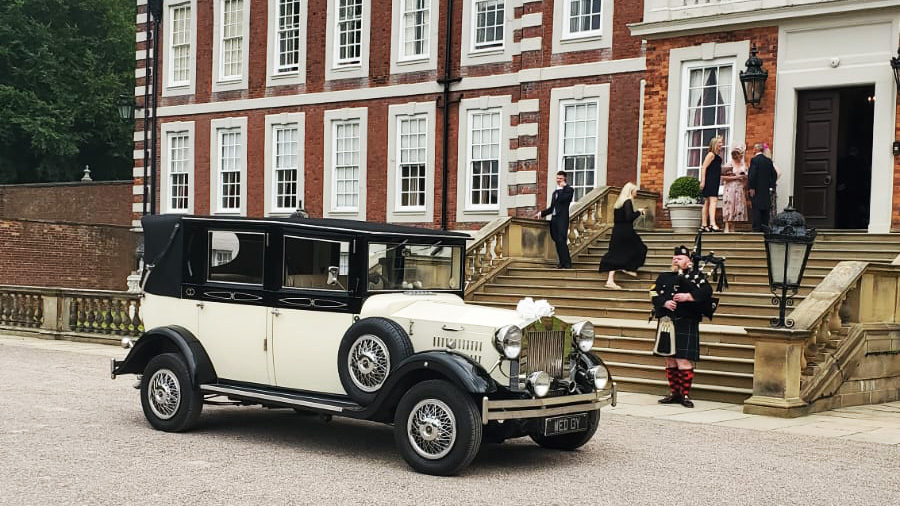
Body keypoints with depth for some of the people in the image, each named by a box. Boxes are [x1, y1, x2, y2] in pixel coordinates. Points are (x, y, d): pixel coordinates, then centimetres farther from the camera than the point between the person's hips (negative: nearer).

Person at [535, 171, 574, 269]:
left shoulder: (569, 189, 0)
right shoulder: (555, 191, 24)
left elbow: (562, 199, -18)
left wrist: (561, 188, -9)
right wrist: (541, 213, 19)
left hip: (562, 219, -7)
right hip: (554, 219, 7)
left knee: (561, 241, -15)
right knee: (557, 242, 5)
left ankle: (567, 263, -14)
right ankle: (562, 262, 8)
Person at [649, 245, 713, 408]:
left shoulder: (697, 276, 5)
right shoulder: (664, 277, 15)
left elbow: (706, 292, -11)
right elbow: (654, 294, 3)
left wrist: (688, 296, -20)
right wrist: (664, 302, -14)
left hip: (686, 324, -4)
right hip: (667, 323, 5)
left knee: (684, 360, -9)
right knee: (670, 360, 9)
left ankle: (685, 395, -3)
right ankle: (674, 393, 17)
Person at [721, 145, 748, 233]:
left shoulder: (744, 165, 15)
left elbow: (746, 178, 22)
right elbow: (723, 177, -12)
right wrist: (736, 177, -14)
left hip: (740, 189, 5)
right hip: (731, 188, -5)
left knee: (738, 208, 2)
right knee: (729, 206, -11)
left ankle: (732, 228, 6)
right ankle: (727, 227, -12)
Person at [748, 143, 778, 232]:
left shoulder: (754, 160, -11)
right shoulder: (769, 160, 9)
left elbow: (752, 175, -16)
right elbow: (774, 175, 11)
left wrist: (751, 188, -13)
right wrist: (771, 186, 13)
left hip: (757, 191, -6)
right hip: (767, 191, 6)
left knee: (756, 210, -4)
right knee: (765, 210, 10)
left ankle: (757, 228, -7)